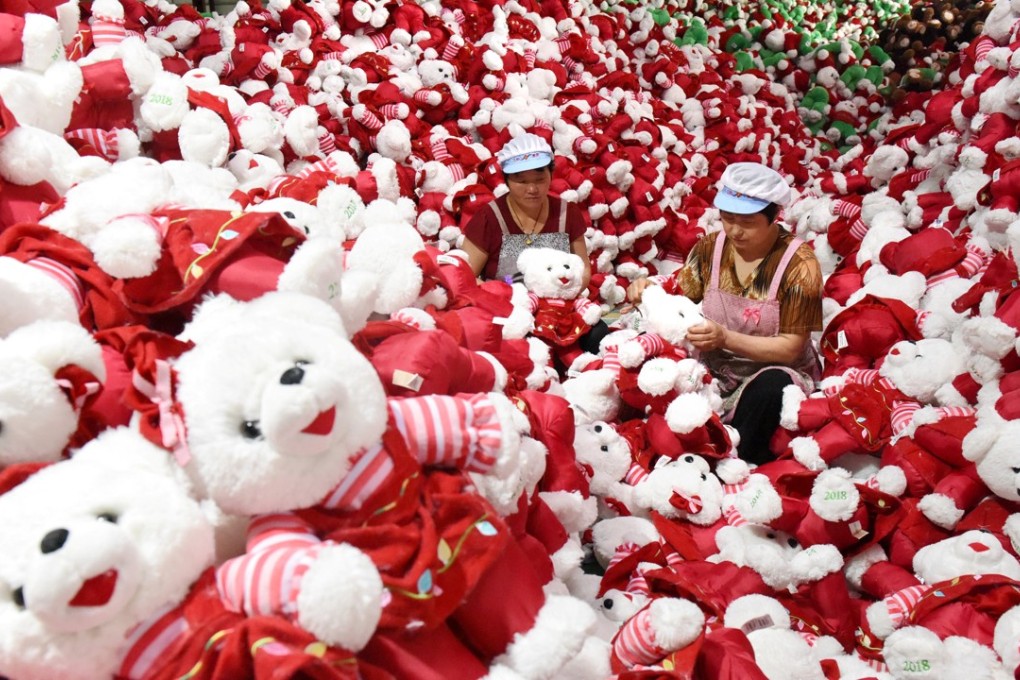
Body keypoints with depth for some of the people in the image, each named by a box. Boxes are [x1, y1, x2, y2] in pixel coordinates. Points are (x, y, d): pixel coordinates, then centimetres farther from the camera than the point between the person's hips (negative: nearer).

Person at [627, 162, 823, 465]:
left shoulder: (798, 263, -12)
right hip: (715, 369, 4)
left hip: (773, 371, -3)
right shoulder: (710, 248, 0)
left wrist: (726, 338, -28)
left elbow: (791, 347, -14)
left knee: (770, 389, -38)